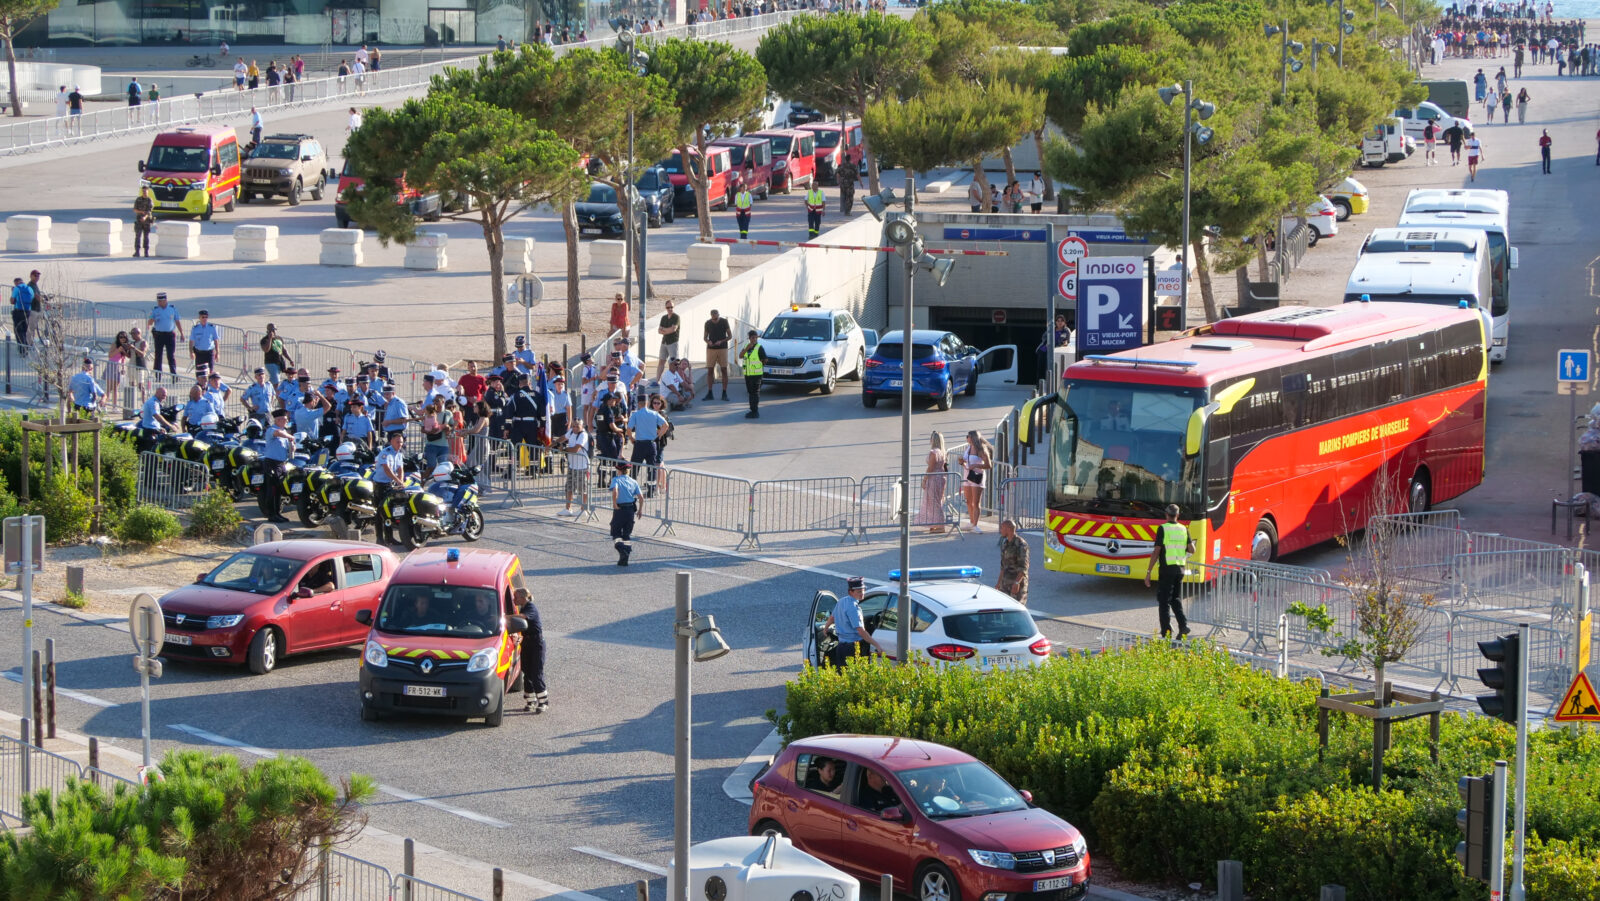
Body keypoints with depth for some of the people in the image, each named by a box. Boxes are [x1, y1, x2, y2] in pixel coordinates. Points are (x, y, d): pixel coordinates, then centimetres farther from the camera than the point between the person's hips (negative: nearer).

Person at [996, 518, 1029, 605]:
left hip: (1018, 581, -8)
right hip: (1005, 583, 8)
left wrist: (1017, 582, -28)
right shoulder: (1005, 543, 11)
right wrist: (999, 581, 18)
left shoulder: (1021, 545, -14)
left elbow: (1023, 567, -20)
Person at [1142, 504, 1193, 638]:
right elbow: (1192, 549, 4)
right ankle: (1183, 625, 0)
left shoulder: (1162, 529, -9)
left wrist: (1148, 572, -9)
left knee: (1164, 601, 1)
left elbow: (1156, 551, -12)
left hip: (1166, 568, -5)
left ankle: (1167, 633, -3)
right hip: (1180, 568, 5)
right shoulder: (1183, 529, 6)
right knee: (1176, 599, 18)